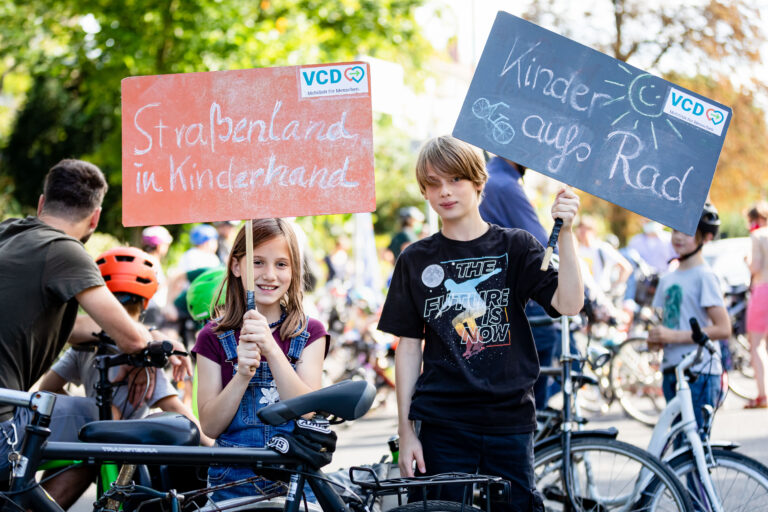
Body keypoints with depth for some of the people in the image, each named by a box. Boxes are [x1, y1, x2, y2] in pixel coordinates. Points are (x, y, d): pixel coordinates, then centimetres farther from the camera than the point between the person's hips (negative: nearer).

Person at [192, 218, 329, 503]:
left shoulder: (309, 333, 4)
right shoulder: (214, 338, 3)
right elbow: (210, 425, -4)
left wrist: (271, 349, -22)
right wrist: (243, 375, -20)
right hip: (233, 483, 0)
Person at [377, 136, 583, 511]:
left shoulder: (516, 247, 4)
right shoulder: (416, 261, 7)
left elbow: (569, 304, -9)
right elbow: (408, 347, 7)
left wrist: (565, 232, -20)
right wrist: (405, 430, 2)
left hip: (510, 422, 0)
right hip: (442, 427, 1)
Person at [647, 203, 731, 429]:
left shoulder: (704, 276, -7)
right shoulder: (668, 279, 16)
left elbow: (723, 328, -14)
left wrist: (673, 336, -17)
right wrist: (655, 339, -1)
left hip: (699, 373, -7)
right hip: (672, 372, 7)